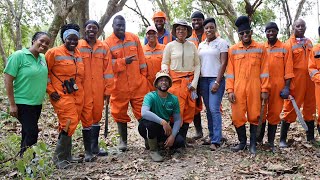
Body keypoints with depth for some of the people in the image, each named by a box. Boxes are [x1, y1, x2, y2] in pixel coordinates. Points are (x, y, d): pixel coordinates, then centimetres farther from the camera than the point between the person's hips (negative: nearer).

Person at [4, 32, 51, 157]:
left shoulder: (43, 58, 6)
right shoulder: (18, 56, -13)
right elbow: (8, 80, -14)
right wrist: (12, 104, -16)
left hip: (37, 103, 7)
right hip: (23, 103, -7)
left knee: (28, 132, 17)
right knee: (32, 133, -9)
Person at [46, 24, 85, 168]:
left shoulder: (78, 54, 13)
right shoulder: (54, 52, -6)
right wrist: (51, 91, -9)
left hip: (77, 95, 7)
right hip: (62, 95, -7)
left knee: (71, 125, 11)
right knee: (69, 124, -13)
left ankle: (66, 156, 23)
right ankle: (59, 157, 0)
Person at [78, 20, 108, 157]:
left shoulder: (104, 47, 9)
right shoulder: (78, 46, 0)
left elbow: (107, 69, 9)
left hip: (99, 88, 3)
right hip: (84, 88, -3)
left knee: (97, 115, 10)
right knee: (86, 117, -1)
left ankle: (95, 146, 23)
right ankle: (88, 150, 9)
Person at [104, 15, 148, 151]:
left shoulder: (134, 38, 6)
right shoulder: (108, 43, -3)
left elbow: (141, 58, 10)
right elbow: (107, 65, -8)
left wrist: (144, 76, 10)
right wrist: (123, 61, -19)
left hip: (138, 83, 2)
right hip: (119, 85, -1)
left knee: (143, 111, 3)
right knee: (120, 112, 9)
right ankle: (123, 140, 24)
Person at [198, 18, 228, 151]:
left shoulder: (222, 43, -1)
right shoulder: (201, 45, 15)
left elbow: (223, 63, -7)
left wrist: (217, 82, -14)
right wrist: (197, 82, 9)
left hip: (216, 79, -6)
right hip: (203, 79, 6)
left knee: (214, 109, -12)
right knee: (208, 109, 8)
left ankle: (216, 141, -9)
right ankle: (212, 136, 17)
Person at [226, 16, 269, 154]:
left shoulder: (260, 48, 4)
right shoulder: (233, 50, 5)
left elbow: (264, 70, 4)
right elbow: (230, 71, 5)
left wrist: (264, 89, -1)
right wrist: (230, 90, -2)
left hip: (255, 88, -1)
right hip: (238, 88, 1)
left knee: (254, 116, 5)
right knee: (237, 116, 2)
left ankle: (253, 144, 18)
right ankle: (242, 142, 21)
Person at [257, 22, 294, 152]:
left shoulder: (284, 49, 3)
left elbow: (288, 69, 0)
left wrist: (287, 87, -6)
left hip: (278, 86, -1)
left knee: (275, 113, 5)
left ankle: (271, 142, 15)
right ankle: (259, 139, 19)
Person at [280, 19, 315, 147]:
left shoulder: (309, 42, 14)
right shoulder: (289, 43, -3)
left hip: (309, 79, 6)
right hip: (296, 80, -6)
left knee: (310, 108, 11)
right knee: (291, 108, -4)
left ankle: (310, 137, 23)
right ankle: (282, 139, 3)